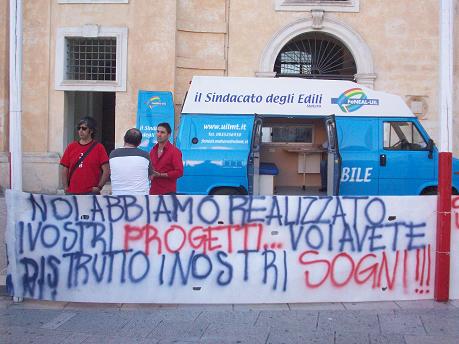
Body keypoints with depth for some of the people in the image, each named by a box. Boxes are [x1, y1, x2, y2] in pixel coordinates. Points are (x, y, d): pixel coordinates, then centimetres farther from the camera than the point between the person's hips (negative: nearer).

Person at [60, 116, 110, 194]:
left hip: (91, 193, -3)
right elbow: (64, 170, 13)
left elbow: (106, 171, -3)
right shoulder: (71, 147, 10)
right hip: (72, 193, 4)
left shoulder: (98, 148, 0)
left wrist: (99, 187, -10)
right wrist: (66, 188, 2)